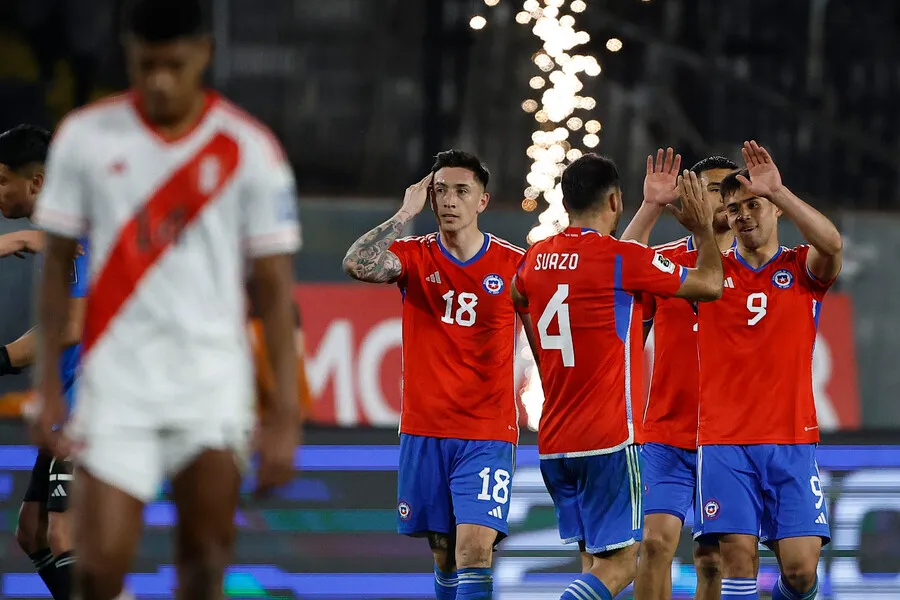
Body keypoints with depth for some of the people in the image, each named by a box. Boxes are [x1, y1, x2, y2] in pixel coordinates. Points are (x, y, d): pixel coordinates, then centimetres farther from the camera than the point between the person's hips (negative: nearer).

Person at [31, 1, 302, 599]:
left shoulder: (249, 149, -1)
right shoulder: (85, 138, 2)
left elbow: (275, 288, 1)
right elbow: (58, 265, 9)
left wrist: (285, 413, -5)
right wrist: (50, 386, 3)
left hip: (213, 385, 0)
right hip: (116, 382, 0)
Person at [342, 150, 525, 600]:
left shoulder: (513, 264, 0)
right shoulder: (414, 256, 2)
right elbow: (357, 265, -18)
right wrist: (406, 213, -12)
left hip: (488, 435, -2)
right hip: (423, 433, 2)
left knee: (474, 550, -16)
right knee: (444, 554, 9)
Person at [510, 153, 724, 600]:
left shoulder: (536, 259, 9)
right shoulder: (620, 258, -10)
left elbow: (514, 300, 34)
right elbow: (710, 285, 1)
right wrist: (703, 228, 16)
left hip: (553, 443, 7)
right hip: (607, 441, -7)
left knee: (596, 560, 13)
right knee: (618, 564, -6)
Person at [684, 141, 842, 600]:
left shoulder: (803, 269, 7)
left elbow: (832, 244, -16)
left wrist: (778, 191, -25)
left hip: (791, 444, 0)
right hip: (723, 443, 0)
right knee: (738, 560, -11)